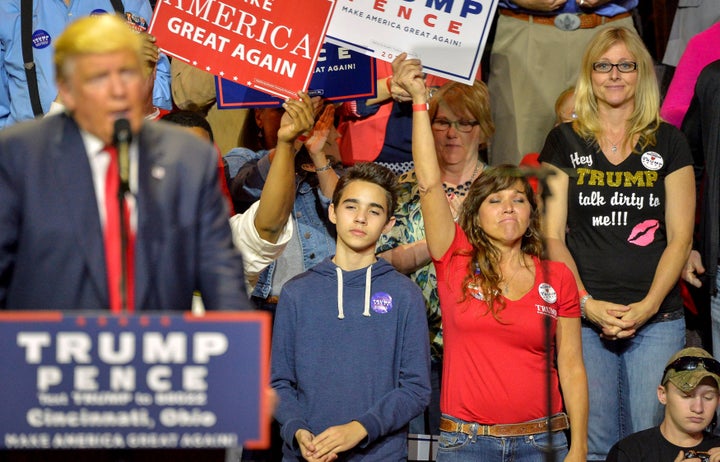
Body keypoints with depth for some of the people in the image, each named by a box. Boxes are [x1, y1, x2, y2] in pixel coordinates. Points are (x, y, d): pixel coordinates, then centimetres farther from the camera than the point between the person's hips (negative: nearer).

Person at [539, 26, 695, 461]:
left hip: (658, 320, 0)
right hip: (584, 319, 0)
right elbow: (552, 236, 3)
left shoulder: (669, 143, 8)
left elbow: (680, 237, 4)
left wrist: (649, 305, -10)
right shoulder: (565, 142, 7)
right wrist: (587, 304, -9)